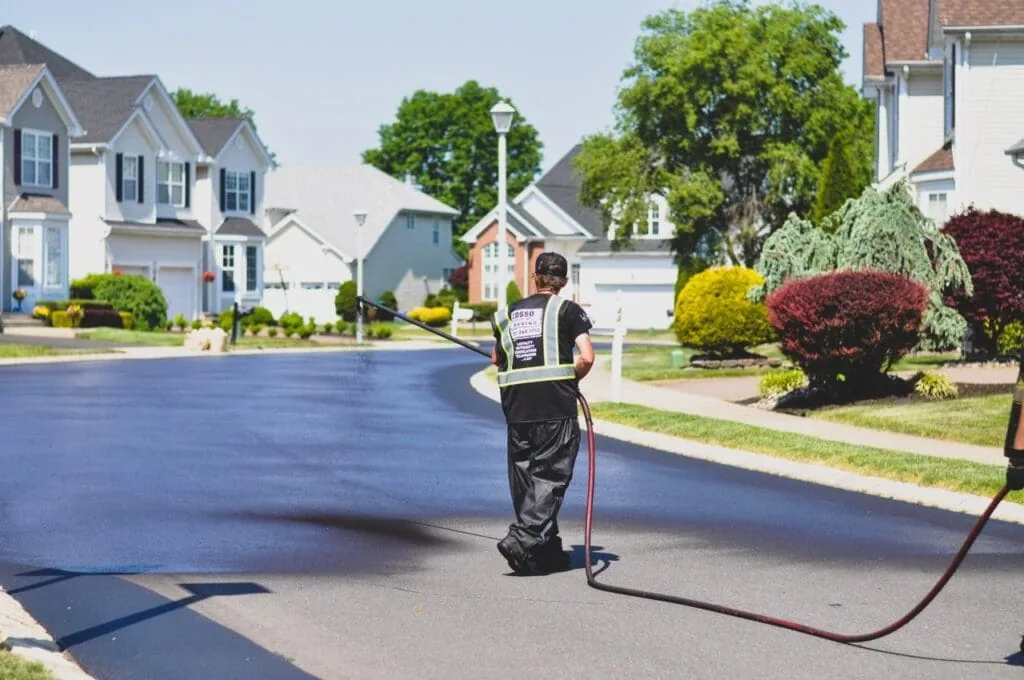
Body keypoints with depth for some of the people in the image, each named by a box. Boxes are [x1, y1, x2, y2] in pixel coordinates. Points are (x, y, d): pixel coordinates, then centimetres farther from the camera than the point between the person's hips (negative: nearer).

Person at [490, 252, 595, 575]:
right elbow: (587, 358, -9)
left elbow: (496, 358, 25)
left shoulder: (510, 313, 14)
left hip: (516, 408, 4)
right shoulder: (567, 309, 1)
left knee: (526, 479, 12)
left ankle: (549, 552, 17)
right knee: (550, 476, -3)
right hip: (556, 407, -4)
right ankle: (521, 539, -19)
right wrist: (571, 380, 9)